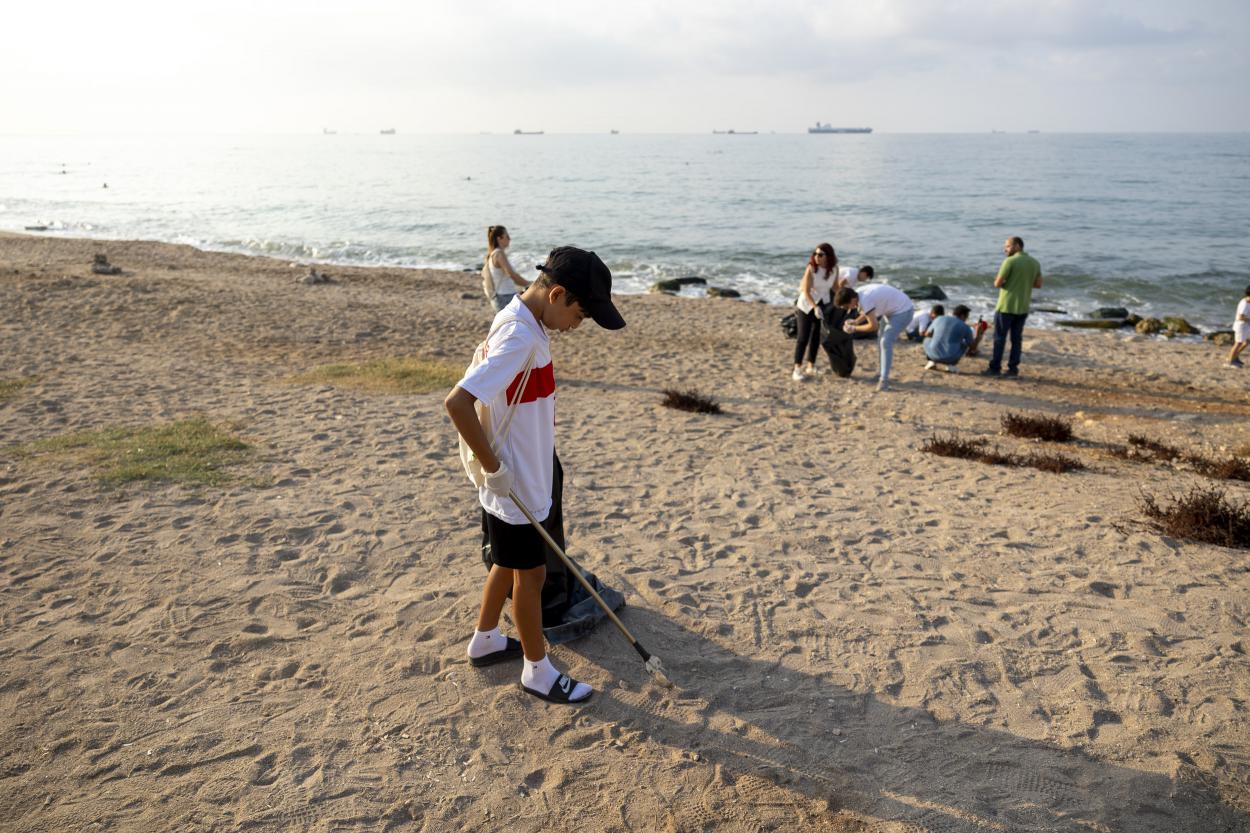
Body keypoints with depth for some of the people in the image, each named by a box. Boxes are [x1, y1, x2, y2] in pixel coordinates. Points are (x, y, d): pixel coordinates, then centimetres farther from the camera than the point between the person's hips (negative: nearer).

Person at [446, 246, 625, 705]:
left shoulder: (521, 321, 3)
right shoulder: (520, 337, -28)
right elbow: (457, 402, -35)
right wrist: (492, 465, -25)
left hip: (527, 478, 9)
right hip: (515, 485, -9)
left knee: (508, 563, 24)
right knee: (530, 573, 6)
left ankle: (485, 641, 42)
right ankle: (538, 671, 23)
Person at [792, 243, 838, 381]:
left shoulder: (834, 269, -10)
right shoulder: (811, 268, -22)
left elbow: (834, 287, 6)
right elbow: (806, 291, -22)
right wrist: (815, 307, -31)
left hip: (823, 305, 4)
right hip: (807, 305, -4)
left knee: (816, 337, 10)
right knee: (803, 338, -8)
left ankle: (810, 367, 21)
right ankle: (797, 369, -4)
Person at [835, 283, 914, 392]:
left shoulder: (865, 300, -32)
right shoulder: (858, 293, -4)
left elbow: (874, 326, -26)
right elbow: (868, 312, 13)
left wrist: (854, 328, -15)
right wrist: (855, 321, -2)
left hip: (902, 311, -10)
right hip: (891, 310, 10)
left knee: (886, 342, -18)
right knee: (881, 341, 15)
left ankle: (884, 379, -17)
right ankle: (882, 374, 25)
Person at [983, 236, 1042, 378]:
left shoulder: (1010, 261, -13)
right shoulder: (1035, 263, 8)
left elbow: (997, 283, -14)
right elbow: (1038, 284, 11)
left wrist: (1003, 281, 7)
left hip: (1006, 306, -6)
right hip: (1023, 307, 6)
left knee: (999, 338, 1)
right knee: (1016, 338, 11)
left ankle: (995, 368, 3)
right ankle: (1013, 368, 11)